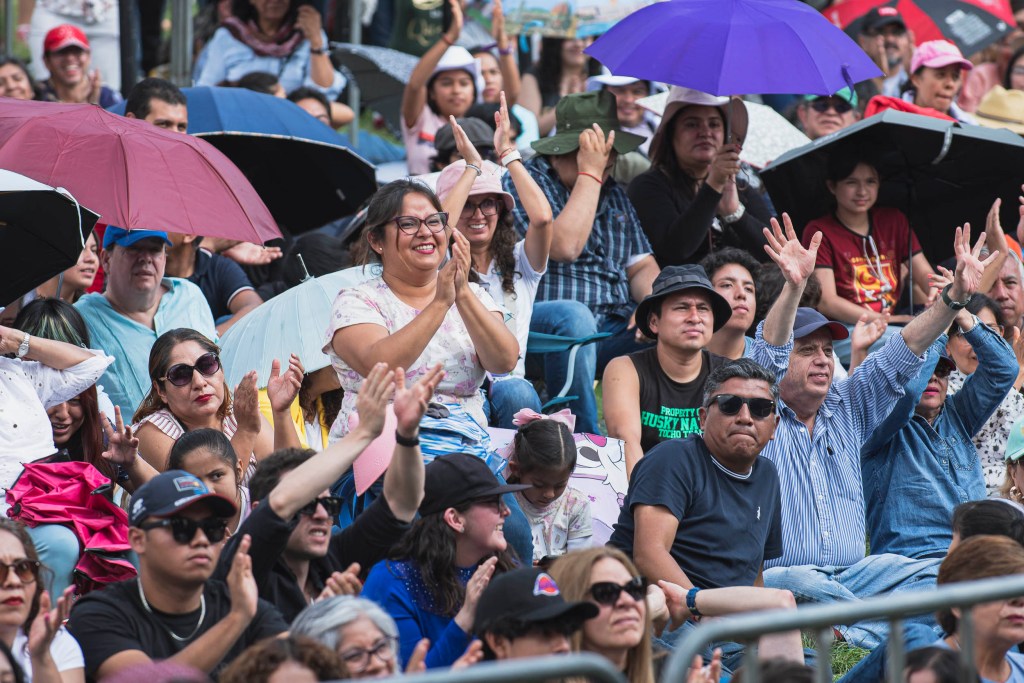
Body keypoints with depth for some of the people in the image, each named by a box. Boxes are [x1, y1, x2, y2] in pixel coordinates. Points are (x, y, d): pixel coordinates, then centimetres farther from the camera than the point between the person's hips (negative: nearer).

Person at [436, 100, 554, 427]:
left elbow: (541, 217, -5)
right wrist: (472, 166, -3)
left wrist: (508, 153, 4)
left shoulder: (520, 264, 16)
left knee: (515, 392, -35)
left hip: (508, 384, 3)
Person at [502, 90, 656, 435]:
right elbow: (564, 247, -16)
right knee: (573, 316, -39)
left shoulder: (613, 193, 22)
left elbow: (641, 266, 19)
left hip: (613, 329, 6)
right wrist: (590, 173, -8)